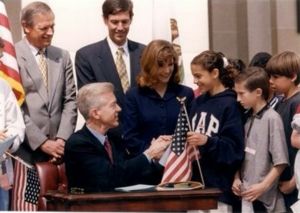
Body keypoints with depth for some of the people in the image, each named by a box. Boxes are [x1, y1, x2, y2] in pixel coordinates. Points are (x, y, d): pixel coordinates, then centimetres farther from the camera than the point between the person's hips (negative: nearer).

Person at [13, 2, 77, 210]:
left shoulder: (62, 56, 15)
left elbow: (70, 100, 12)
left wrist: (62, 139, -2)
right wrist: (42, 142, -10)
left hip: (57, 147, 4)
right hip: (26, 148, -4)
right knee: (27, 205, -7)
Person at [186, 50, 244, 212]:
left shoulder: (230, 104, -9)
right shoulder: (198, 102, 12)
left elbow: (235, 148, -13)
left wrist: (207, 141, -24)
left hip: (218, 185, -6)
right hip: (196, 181, 6)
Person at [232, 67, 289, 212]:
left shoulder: (272, 119, -13)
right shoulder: (249, 119, 9)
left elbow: (281, 161, -15)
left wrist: (263, 186, -17)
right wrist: (237, 178, 4)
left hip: (265, 197, -7)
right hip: (247, 193, 7)